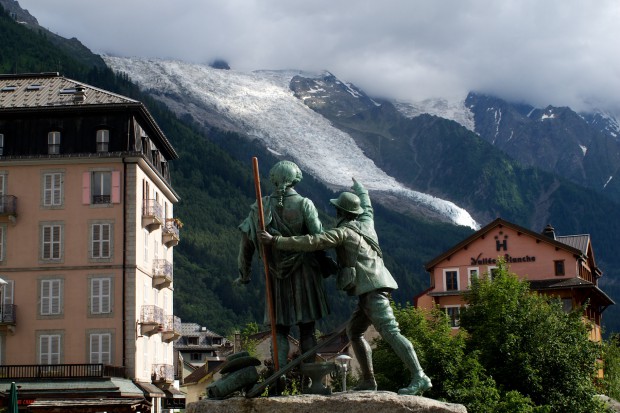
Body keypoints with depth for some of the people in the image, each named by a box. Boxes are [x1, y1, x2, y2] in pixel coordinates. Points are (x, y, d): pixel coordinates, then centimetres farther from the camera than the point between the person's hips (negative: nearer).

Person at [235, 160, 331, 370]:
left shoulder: (261, 207, 0)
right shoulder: (304, 204, -8)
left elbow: (247, 241, 1)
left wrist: (244, 274, 10)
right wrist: (326, 263, 7)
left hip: (277, 276, 2)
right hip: (304, 274, -2)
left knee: (280, 329, 9)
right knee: (307, 329, 6)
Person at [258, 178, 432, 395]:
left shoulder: (343, 232, -6)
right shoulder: (366, 222, 17)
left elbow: (312, 242, -14)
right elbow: (367, 206, 41)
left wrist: (275, 241, -11)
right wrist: (359, 188, 62)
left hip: (371, 288, -10)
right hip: (375, 288, 10)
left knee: (389, 331, -17)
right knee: (353, 331, 16)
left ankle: (419, 378, -25)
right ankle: (368, 381, 12)